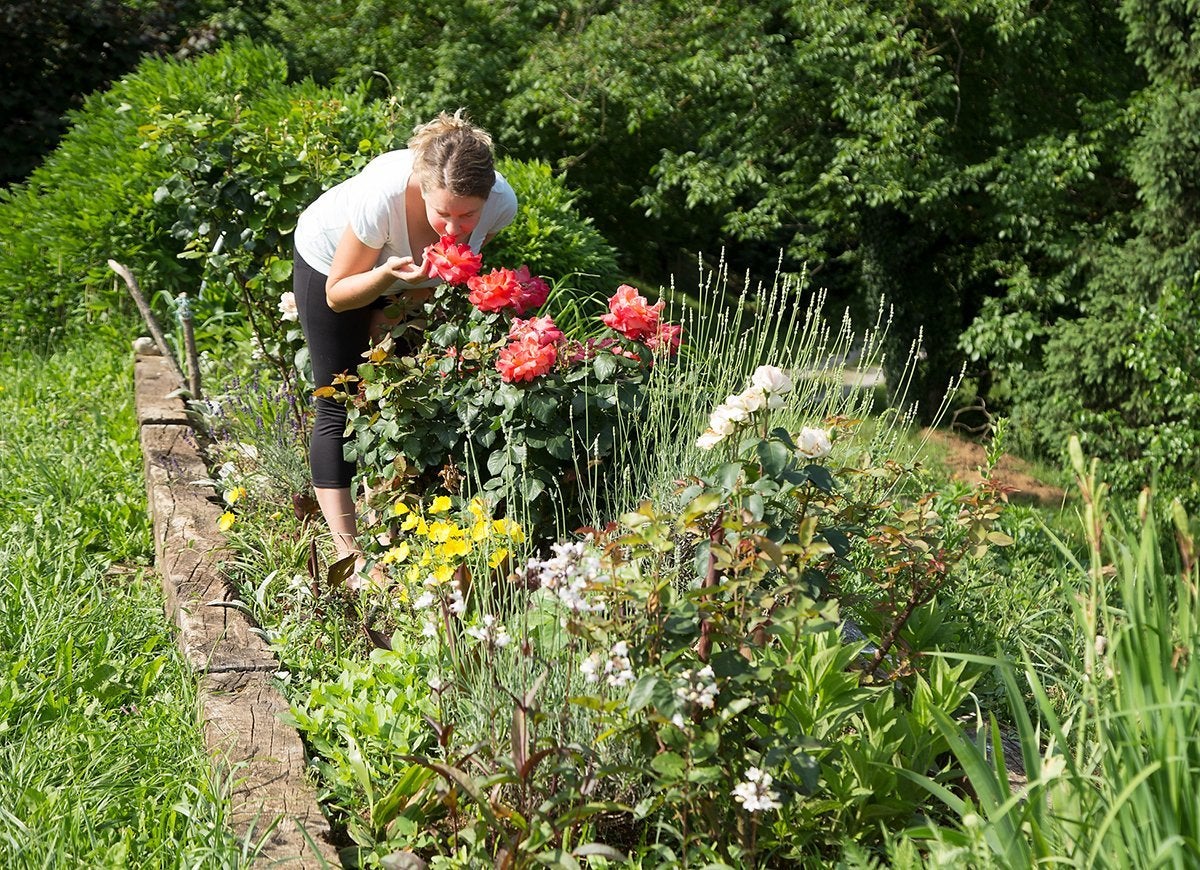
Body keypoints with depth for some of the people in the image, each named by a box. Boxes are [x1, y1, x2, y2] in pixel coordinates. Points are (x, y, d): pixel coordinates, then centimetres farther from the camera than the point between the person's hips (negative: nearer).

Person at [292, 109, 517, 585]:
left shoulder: (501, 203, -31)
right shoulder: (382, 196, -42)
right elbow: (338, 294, -26)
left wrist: (405, 304, -15)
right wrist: (389, 275, -44)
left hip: (409, 282, 4)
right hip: (332, 263, -3)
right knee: (338, 408, -6)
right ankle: (349, 556, -5)